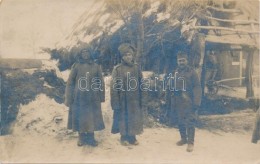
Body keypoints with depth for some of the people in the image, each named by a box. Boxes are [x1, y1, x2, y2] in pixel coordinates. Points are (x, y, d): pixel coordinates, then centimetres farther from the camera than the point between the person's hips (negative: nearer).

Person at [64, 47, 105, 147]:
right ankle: (81, 137, 21)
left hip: (92, 98, 1)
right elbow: (70, 82, 0)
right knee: (80, 117, 6)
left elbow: (101, 82, 7)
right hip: (79, 97, -1)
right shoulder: (76, 66, 1)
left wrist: (101, 96, 5)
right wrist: (68, 98, -5)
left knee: (92, 117, 5)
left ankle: (90, 138, 18)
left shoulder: (96, 67, 4)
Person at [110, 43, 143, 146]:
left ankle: (132, 137, 27)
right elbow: (114, 87, -8)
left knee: (134, 119, 10)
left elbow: (141, 84, 7)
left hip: (135, 100, 3)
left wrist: (142, 99, 4)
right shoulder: (117, 69, -6)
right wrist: (115, 103, -11)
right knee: (123, 119, 8)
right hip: (123, 100, -3)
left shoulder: (136, 68, 4)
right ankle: (124, 138, 25)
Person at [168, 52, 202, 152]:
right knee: (180, 122, 13)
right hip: (178, 102, 5)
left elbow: (197, 88, -9)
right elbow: (171, 88, 12)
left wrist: (197, 102, -16)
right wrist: (172, 103, 9)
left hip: (189, 102, -5)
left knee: (189, 122, -3)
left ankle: (190, 142, 5)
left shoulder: (192, 72, -4)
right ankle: (183, 138, 29)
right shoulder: (174, 73, 10)